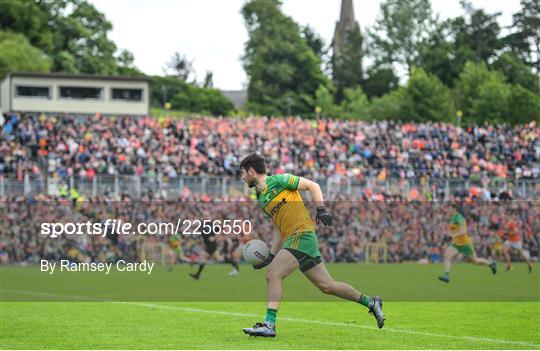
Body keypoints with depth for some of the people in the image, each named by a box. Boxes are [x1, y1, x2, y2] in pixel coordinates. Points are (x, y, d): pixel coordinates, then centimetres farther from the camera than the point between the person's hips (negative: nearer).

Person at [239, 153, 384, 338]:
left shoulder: (278, 180, -3)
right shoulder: (261, 199, 21)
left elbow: (312, 186, -1)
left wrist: (321, 209, -14)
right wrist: (270, 257, 17)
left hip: (302, 234, -9)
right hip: (292, 239, 9)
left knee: (273, 275, -18)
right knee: (327, 285, 9)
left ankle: (269, 325, -19)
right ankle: (371, 303, 21)